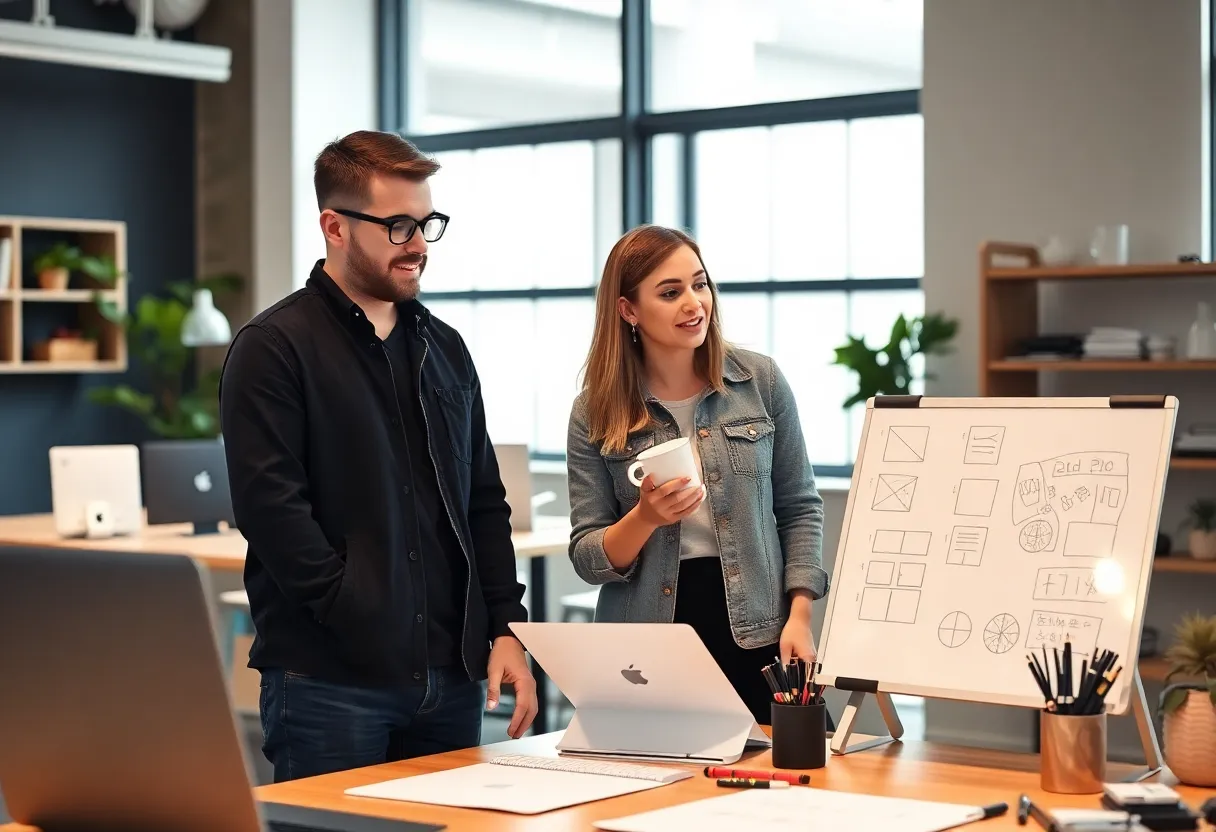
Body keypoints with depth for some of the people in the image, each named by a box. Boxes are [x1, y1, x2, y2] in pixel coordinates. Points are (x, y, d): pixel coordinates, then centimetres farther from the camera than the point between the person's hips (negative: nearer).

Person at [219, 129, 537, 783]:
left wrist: (505, 627, 7)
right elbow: (270, 509, -14)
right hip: (329, 679, -6)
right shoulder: (273, 349, -5)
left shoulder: (444, 349, 16)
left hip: (452, 678, 6)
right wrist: (363, 619, -17)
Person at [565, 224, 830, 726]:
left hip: (757, 634, 1)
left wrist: (799, 615, -4)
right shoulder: (595, 412, -1)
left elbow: (799, 509, 6)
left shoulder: (761, 381, 1)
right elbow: (586, 558, -1)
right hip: (647, 646, 0)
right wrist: (645, 518, -20)